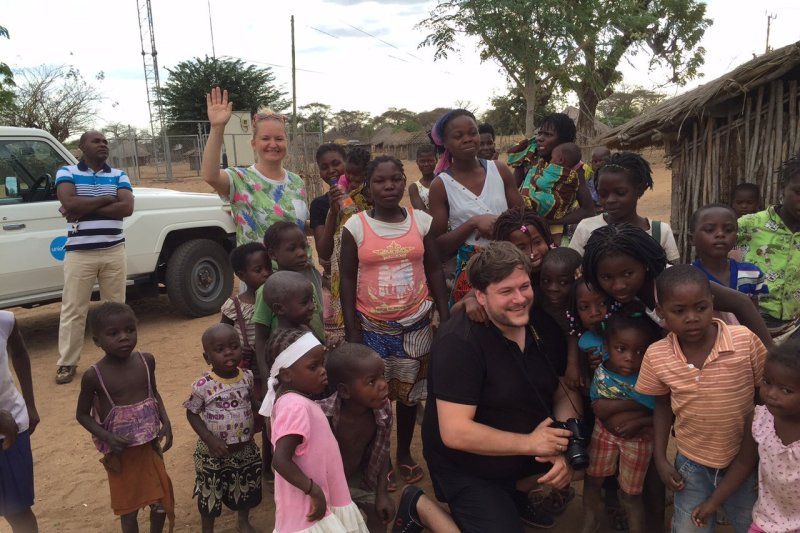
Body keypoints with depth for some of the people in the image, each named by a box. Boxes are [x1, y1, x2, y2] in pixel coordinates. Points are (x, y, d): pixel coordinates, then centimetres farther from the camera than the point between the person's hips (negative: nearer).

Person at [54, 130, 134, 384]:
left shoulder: (119, 175, 9)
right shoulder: (67, 172, 3)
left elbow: (127, 208, -7)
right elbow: (69, 204, -15)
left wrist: (85, 209, -12)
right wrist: (106, 199, -9)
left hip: (114, 251, 2)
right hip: (79, 253, -2)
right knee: (73, 310, 3)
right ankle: (67, 363, 12)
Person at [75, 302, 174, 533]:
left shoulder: (146, 361, -8)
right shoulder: (94, 375, -18)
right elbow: (82, 414, -6)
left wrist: (166, 421, -6)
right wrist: (108, 438, -20)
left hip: (150, 445, 4)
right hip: (121, 451, -3)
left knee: (162, 499, 17)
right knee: (128, 506, 13)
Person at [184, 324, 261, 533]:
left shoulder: (247, 377, -9)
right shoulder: (203, 386, -21)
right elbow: (192, 413, -10)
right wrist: (209, 439, -19)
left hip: (245, 449, 4)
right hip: (214, 453, -4)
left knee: (246, 488, 23)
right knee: (210, 493, 16)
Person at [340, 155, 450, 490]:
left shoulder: (421, 221, -2)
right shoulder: (355, 226, -7)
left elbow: (434, 271, 3)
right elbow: (347, 279, -4)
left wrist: (446, 318, -1)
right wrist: (351, 329, -8)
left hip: (415, 324, 2)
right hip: (372, 327, -2)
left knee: (409, 392, 15)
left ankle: (405, 454, 35)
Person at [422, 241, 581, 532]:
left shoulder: (544, 325, -5)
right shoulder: (459, 342, -27)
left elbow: (566, 392, 2)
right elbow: (455, 433, -29)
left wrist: (564, 448, -16)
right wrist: (529, 443, -27)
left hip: (530, 451, 7)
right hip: (469, 473, -6)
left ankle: (518, 496, 17)